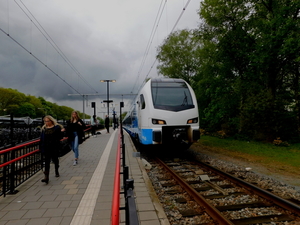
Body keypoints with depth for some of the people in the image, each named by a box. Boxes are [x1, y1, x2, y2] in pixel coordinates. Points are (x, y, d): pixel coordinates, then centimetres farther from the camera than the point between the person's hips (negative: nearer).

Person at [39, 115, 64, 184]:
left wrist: (62, 132, -22)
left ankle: (56, 171, 38)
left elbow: (60, 137, -5)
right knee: (47, 161, -3)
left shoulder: (57, 127, -4)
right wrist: (41, 148, 7)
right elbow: (42, 139, 9)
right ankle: (46, 177, -5)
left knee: (55, 159, 13)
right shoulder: (44, 128, 7)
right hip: (47, 148, 2)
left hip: (55, 147, -2)